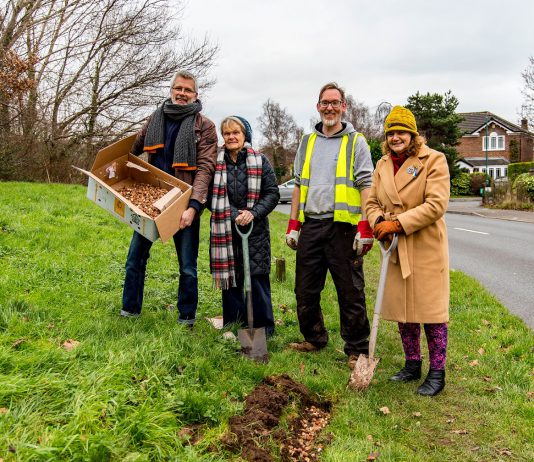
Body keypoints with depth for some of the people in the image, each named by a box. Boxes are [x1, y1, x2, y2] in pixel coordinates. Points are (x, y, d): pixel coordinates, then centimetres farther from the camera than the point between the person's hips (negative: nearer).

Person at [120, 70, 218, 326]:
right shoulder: (156, 119, 6)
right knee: (135, 257, 9)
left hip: (183, 205, -4)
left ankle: (186, 317, 20)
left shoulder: (204, 126, -6)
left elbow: (205, 168, -15)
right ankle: (129, 310, 25)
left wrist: (193, 206, -25)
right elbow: (134, 149, 21)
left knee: (188, 266, 4)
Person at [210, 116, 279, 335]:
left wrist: (253, 213, -14)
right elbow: (210, 195, 5)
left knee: (258, 280, -2)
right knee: (230, 280, 7)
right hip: (225, 231, 2)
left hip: (255, 230, -2)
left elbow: (272, 193, 1)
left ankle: (264, 332, 10)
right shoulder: (215, 162, 5)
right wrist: (233, 215, -8)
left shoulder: (260, 161, 2)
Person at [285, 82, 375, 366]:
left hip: (342, 226, -5)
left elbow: (366, 185, -4)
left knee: (350, 292, 1)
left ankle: (357, 350, 12)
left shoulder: (356, 141, 2)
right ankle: (314, 339, 29)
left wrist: (365, 227, -13)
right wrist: (293, 224, 12)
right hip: (310, 225, 5)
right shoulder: (307, 142, 17)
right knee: (305, 290, 11)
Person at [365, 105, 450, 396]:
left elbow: (436, 205, -16)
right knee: (403, 309, 13)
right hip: (395, 249, 6)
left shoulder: (433, 160, -8)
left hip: (426, 248, -6)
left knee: (431, 309, 0)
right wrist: (379, 221, -9)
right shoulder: (382, 165, 11)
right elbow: (372, 202, 13)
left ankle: (437, 373, 13)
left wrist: (398, 223, -20)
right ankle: (412, 364, 29)